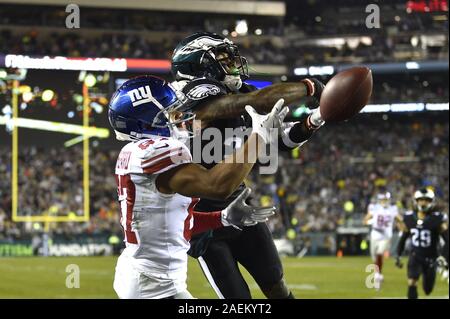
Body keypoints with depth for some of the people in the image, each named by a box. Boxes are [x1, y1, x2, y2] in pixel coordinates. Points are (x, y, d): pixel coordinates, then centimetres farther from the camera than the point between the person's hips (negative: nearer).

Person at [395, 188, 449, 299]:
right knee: (411, 283, -22)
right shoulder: (409, 218, -3)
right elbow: (403, 238, 11)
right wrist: (398, 256, 9)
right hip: (415, 256, 1)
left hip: (430, 259, -1)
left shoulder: (438, 219, -15)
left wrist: (445, 259, -23)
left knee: (428, 290, 13)